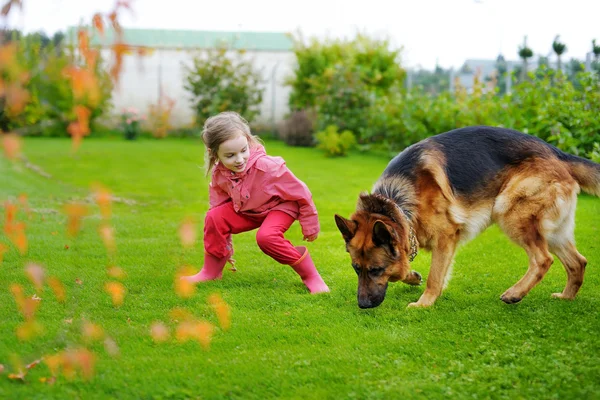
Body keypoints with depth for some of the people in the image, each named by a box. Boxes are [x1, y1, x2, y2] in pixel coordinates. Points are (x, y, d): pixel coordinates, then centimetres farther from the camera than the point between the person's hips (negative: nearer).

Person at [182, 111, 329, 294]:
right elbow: (218, 205, 1)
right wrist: (225, 248, 6)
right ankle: (211, 271, 4)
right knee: (214, 217, -16)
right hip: (246, 210, 5)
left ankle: (311, 276, -16)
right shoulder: (219, 175, -18)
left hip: (280, 206, -5)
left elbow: (300, 193, -21)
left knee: (266, 236, -33)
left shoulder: (267, 166, -35)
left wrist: (310, 226, -8)